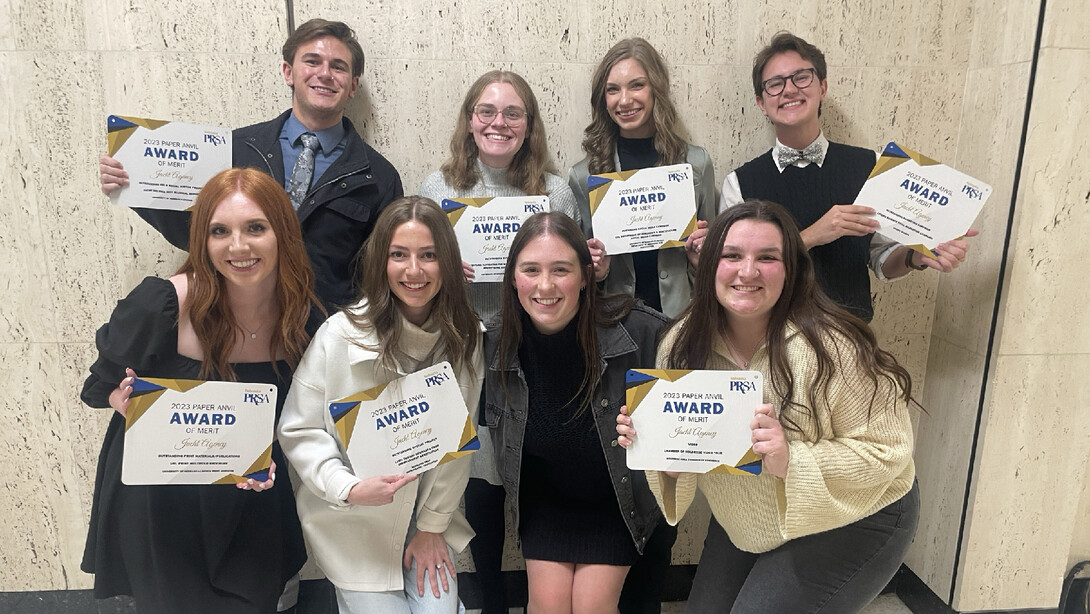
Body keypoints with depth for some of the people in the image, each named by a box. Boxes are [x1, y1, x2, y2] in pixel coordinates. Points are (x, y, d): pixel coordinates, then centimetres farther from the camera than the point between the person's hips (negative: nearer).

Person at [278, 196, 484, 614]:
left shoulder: (465, 339, -7)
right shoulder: (340, 334, -19)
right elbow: (299, 431, -11)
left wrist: (434, 524, 0)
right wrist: (348, 488, -24)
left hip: (425, 517, 3)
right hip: (352, 523, -3)